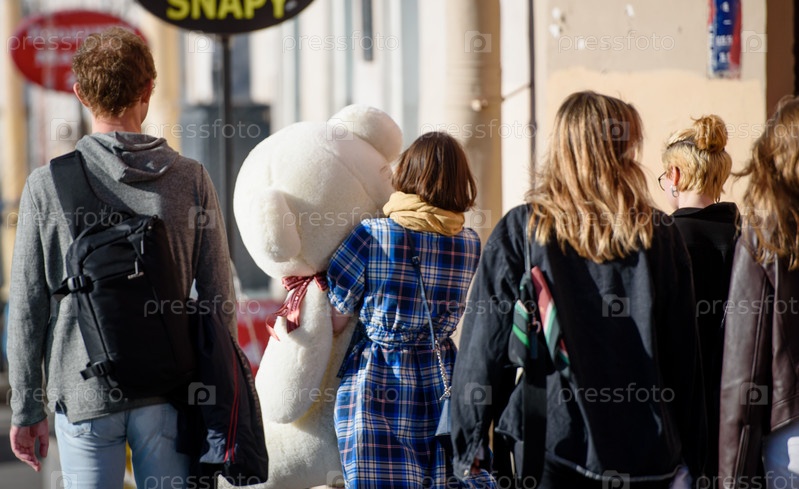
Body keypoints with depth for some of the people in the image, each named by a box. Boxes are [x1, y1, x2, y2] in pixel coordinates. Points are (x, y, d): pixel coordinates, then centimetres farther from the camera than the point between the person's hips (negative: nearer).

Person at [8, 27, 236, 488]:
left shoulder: (47, 185, -4)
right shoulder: (191, 180, -2)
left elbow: (28, 308, -2)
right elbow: (219, 300, 1)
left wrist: (27, 408, 6)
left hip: (83, 395, -1)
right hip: (168, 395, 1)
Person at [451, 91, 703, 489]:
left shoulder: (519, 231, -4)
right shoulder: (661, 237, 2)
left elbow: (485, 346, -3)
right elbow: (683, 353, 7)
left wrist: (470, 447, 4)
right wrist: (683, 452, 16)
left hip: (548, 448, -2)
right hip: (645, 455, 2)